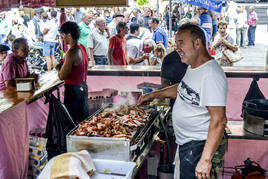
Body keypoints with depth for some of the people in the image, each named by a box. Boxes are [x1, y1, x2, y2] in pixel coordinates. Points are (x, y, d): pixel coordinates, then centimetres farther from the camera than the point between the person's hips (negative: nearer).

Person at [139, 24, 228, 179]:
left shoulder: (212, 75, -25)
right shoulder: (193, 67, 8)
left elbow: (219, 120, -29)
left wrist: (206, 159, -30)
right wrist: (153, 95, 26)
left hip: (200, 146, -10)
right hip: (186, 143, 10)